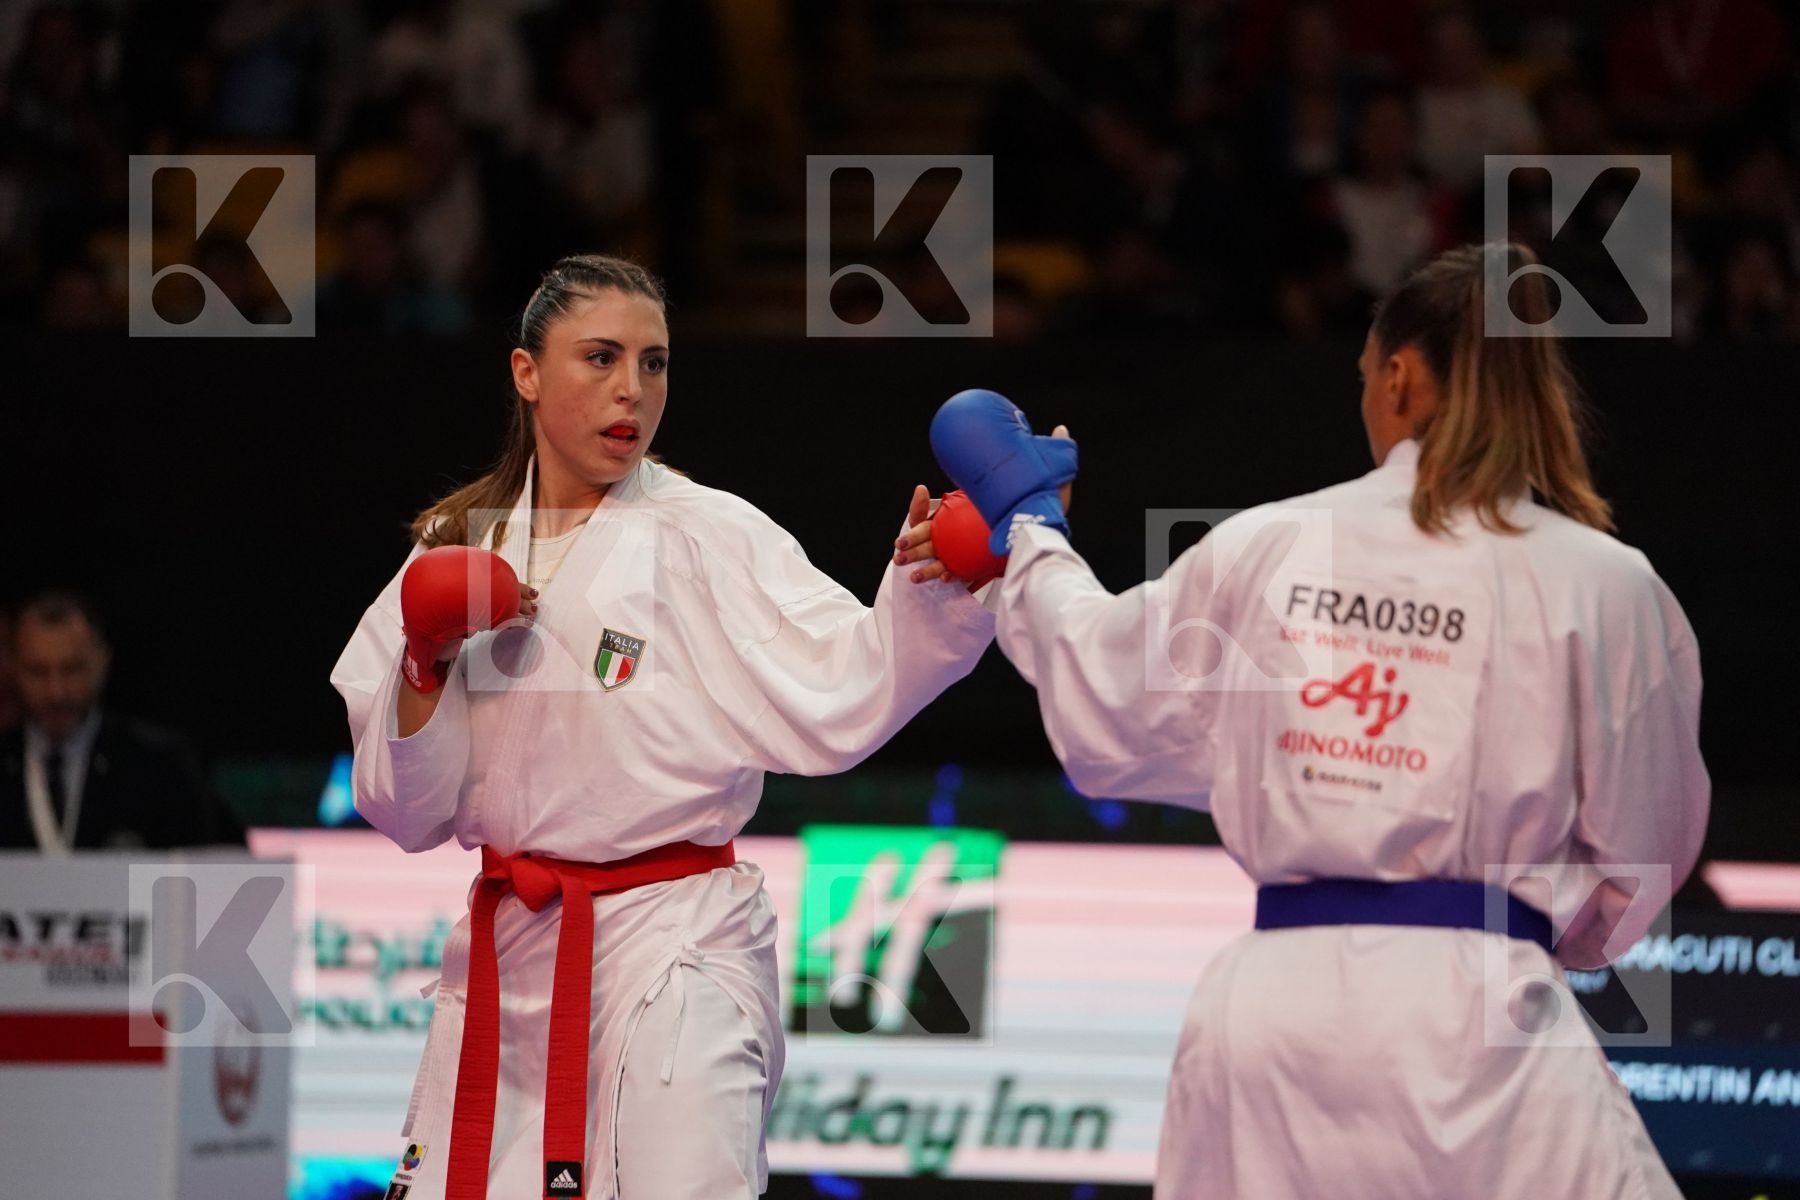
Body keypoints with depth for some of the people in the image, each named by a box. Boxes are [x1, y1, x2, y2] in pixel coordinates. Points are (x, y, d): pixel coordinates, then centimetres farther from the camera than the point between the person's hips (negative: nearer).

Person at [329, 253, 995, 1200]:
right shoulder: (458, 550, 8)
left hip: (674, 957, -5)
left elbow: (843, 697, -20)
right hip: (506, 958, 5)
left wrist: (931, 592, -37)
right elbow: (409, 814, 8)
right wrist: (425, 669, -8)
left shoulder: (707, 538, -4)